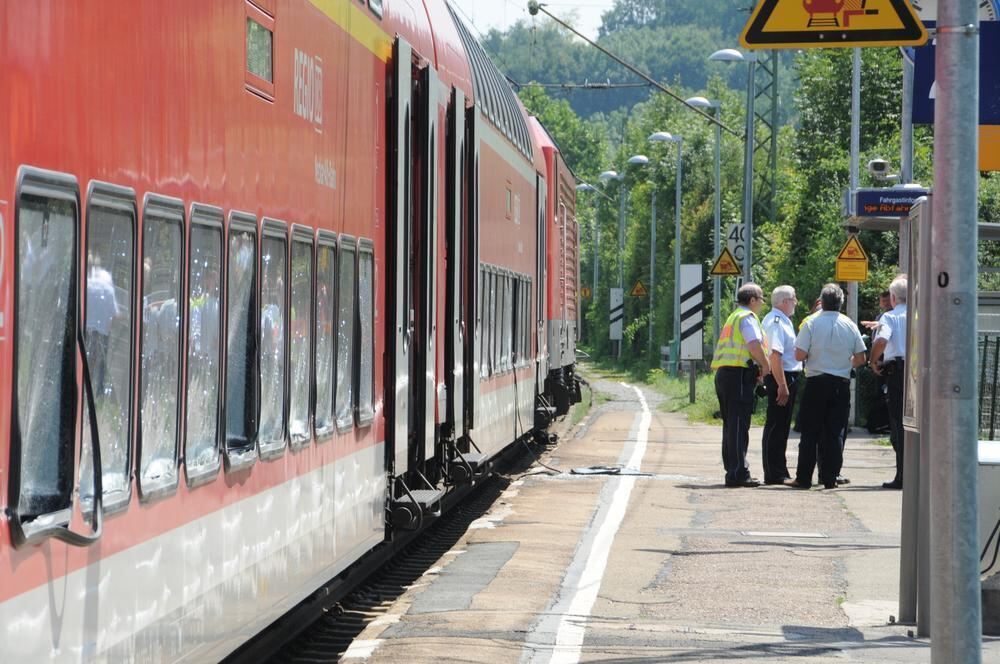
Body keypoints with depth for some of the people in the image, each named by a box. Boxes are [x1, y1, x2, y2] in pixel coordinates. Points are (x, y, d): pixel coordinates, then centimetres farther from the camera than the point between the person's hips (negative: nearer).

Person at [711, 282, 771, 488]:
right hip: (739, 373, -10)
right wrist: (765, 365, -5)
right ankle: (738, 473, -12)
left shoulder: (733, 317, 24)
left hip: (723, 373, 10)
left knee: (731, 425, 13)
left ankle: (733, 471, 17)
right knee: (738, 425, -10)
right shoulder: (747, 317, -7)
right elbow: (754, 345, -20)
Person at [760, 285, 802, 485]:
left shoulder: (783, 321, 18)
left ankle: (780, 472, 22)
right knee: (776, 426, -7)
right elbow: (775, 355, -24)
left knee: (782, 427, 15)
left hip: (788, 378, 11)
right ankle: (773, 474, -6)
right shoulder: (776, 322, -15)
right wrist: (782, 386, -26)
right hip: (782, 379, -11)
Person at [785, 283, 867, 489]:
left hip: (816, 382, -2)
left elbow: (799, 355, -11)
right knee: (834, 432, 5)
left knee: (810, 432, 3)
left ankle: (803, 478, 3)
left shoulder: (812, 323, -7)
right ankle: (830, 478, 3)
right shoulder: (850, 325, 1)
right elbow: (860, 358, 4)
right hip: (841, 384, 2)